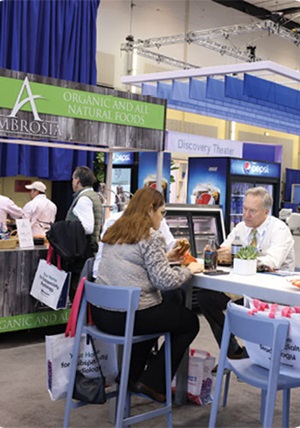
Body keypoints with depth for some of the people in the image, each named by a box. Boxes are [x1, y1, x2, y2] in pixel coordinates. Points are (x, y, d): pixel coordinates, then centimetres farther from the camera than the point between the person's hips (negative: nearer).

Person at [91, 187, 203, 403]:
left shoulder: (114, 232, 13)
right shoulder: (151, 238, -11)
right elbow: (165, 281, -15)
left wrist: (166, 257, 22)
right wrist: (189, 269, 2)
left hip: (100, 312, 9)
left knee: (158, 312, 36)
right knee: (190, 321, 13)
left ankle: (131, 376, 35)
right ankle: (154, 384, 14)